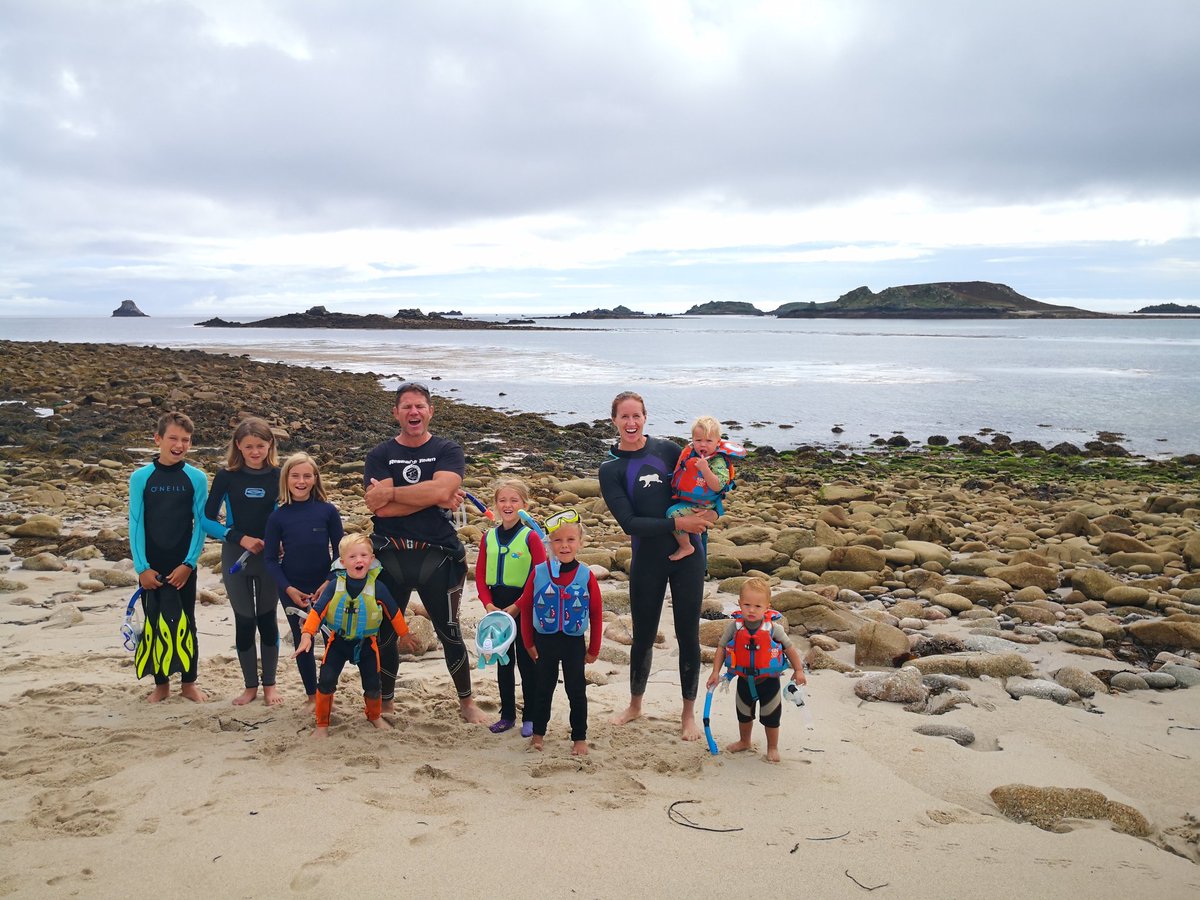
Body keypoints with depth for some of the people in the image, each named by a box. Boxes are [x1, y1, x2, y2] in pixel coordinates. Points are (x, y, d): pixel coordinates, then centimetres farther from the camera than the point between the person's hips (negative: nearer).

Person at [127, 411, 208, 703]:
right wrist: (142, 567, -8)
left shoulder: (197, 478, -3)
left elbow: (201, 523, -2)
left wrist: (189, 563, -9)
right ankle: (161, 684, 20)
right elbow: (135, 523, -3)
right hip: (150, 568, 0)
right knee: (154, 624, 8)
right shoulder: (141, 477, -4)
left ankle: (188, 682, 20)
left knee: (185, 623, 8)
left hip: (183, 567, 0)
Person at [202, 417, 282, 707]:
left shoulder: (279, 476, -5)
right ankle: (250, 685, 21)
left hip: (270, 557, 0)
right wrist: (241, 539, -16)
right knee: (244, 620, 6)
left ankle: (269, 684, 22)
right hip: (235, 557, 0)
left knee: (268, 618, 8)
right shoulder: (227, 476, -6)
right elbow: (208, 520, -5)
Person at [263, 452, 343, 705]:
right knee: (302, 643, 10)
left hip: (325, 587, 0)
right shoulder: (278, 516, -5)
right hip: (292, 590, 1)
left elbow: (339, 551, -1)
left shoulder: (327, 511, -6)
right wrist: (288, 588, -13)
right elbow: (270, 558, -2)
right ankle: (312, 696, 24)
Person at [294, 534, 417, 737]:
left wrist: (403, 634, 10)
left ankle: (375, 717, 37)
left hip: (366, 643, 0)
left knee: (372, 684, 8)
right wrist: (307, 635, -25)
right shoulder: (335, 586, -15)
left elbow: (393, 612, -2)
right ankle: (322, 724, 6)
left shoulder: (377, 587, -16)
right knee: (326, 681, -10)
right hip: (338, 641, 0)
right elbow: (317, 610, -14)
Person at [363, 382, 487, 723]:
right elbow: (378, 507, -13)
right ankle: (385, 701, 30)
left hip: (437, 556, -1)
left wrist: (391, 492, -14)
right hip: (389, 555, 2)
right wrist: (432, 499, -16)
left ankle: (466, 701, 25)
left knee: (449, 632, 8)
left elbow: (442, 490, -20)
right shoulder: (379, 456, 3)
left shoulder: (448, 452, 1)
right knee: (384, 633, 11)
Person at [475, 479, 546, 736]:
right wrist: (488, 604, -7)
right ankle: (507, 715, 25)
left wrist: (517, 606, -15)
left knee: (527, 662, 3)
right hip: (497, 609, 5)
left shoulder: (530, 537, -9)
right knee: (503, 662, 13)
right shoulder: (488, 538, 5)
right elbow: (480, 575, 7)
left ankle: (530, 717, 14)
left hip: (524, 609, -5)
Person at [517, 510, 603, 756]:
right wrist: (529, 642, 4)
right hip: (545, 641, 1)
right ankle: (538, 733, 29)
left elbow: (596, 614, -2)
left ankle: (579, 737, 20)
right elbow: (525, 607, 1)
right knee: (543, 689, 15)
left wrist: (594, 648, 1)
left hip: (574, 642, -1)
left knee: (576, 691, 9)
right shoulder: (539, 573, -9)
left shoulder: (586, 576, -10)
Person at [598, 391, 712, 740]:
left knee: (688, 634, 6)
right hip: (647, 561, 0)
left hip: (688, 556, 0)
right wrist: (677, 523, -20)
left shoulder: (667, 449, -1)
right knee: (643, 635, 12)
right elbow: (629, 523, -11)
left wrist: (708, 513, -14)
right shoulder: (610, 469, -3)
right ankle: (634, 704, 35)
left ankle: (689, 712, 23)